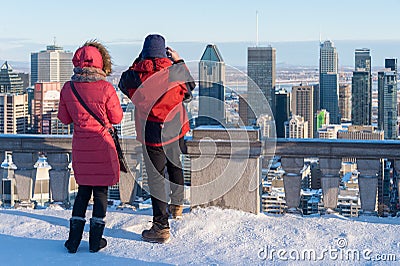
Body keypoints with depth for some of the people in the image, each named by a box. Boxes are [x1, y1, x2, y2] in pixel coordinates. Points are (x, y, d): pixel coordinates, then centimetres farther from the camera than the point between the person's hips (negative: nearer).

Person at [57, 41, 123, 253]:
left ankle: (74, 239, 14)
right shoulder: (106, 89, -15)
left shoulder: (68, 88, -5)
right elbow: (117, 118, -5)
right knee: (100, 192, 8)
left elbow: (64, 118, 5)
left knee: (83, 191, 16)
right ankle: (95, 241, 13)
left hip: (80, 145, 3)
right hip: (102, 145, -3)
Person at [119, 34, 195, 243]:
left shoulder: (135, 75, -13)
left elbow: (123, 84, 11)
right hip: (176, 129, 3)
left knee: (156, 177, 2)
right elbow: (191, 86, 11)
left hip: (152, 135, -3)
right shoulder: (175, 71, -10)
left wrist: (138, 61, 14)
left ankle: (161, 226, 1)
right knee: (175, 165, 27)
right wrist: (179, 61, 19)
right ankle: (177, 206, 45)